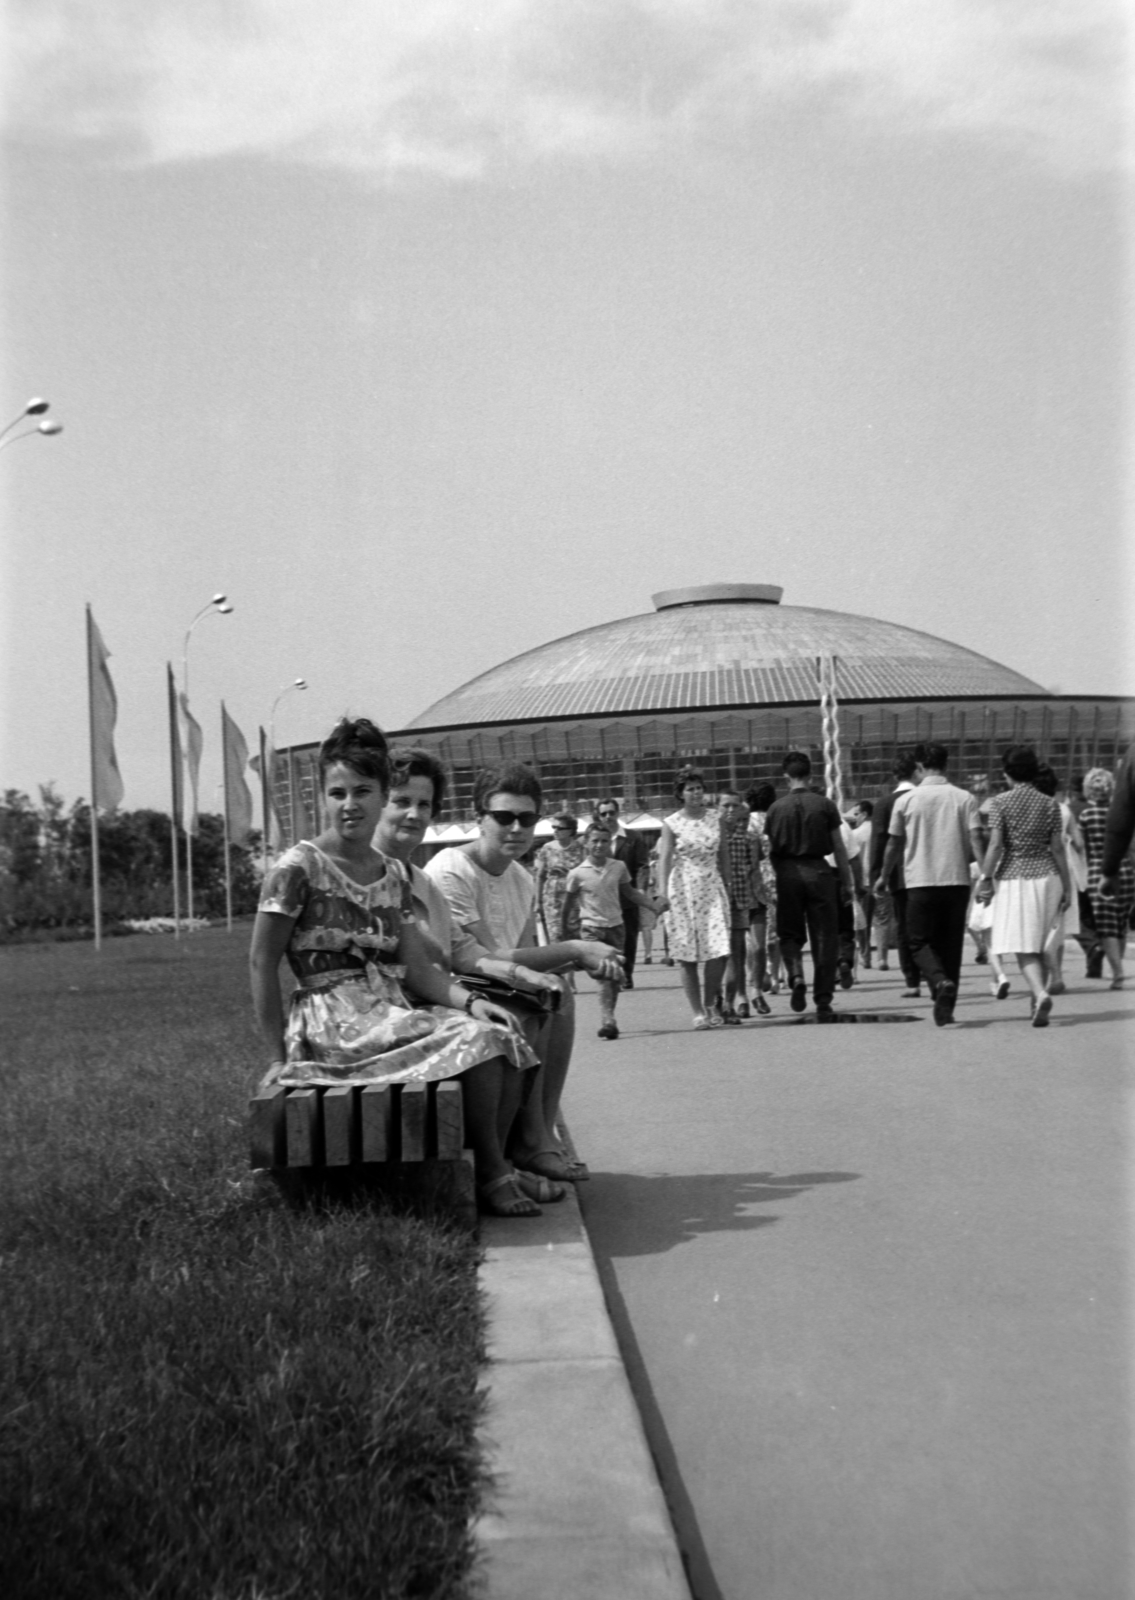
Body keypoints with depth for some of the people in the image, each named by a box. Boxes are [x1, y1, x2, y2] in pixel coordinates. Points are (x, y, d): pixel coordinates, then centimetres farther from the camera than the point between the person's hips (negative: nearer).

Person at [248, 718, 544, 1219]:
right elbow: (262, 964, -8)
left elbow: (418, 969, 8)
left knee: (507, 1038, -11)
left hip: (392, 1015, 7)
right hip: (334, 1023, -7)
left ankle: (494, 1170, -6)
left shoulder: (393, 875, 13)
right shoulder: (300, 867, -8)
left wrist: (469, 1000, -10)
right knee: (478, 1040, -20)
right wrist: (280, 1056, -11)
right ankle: (493, 1175, -6)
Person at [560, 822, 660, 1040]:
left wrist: (655, 905, 11)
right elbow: (569, 902, 6)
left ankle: (608, 1021, 20)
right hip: (592, 929, -4)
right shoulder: (577, 873, -6)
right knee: (605, 975, -18)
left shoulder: (619, 867, 3)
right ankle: (607, 1022, -25)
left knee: (615, 979, 7)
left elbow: (629, 892, 17)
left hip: (616, 926, 4)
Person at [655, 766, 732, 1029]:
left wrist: (726, 887, 12)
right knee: (687, 957, -1)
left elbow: (722, 857, 14)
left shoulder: (714, 821, 9)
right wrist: (664, 892, -19)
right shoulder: (672, 824, -1)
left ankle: (710, 1004, 11)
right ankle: (697, 1011, 7)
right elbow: (664, 859, -8)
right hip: (683, 890, -2)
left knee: (719, 951, -9)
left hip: (712, 889, 2)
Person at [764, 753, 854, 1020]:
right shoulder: (825, 805, -2)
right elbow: (839, 848, 0)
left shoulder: (776, 808, 0)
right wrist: (847, 882, 7)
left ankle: (796, 976, -12)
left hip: (788, 873, 1)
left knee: (790, 933, 16)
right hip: (818, 871, -1)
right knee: (824, 939, 6)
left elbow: (772, 850, 4)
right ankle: (823, 1002, 5)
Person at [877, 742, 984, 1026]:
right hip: (957, 880, 2)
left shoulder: (906, 799, 0)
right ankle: (945, 1008, 10)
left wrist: (884, 876, 22)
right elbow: (976, 841, -6)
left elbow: (894, 844, 9)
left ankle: (941, 982, -22)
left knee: (920, 941, 7)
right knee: (951, 944, 11)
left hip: (921, 881, -2)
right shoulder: (964, 798, 2)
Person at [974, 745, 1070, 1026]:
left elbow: (995, 845, -11)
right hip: (1046, 876, 3)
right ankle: (1037, 996, 18)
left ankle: (1041, 994, -28)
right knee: (1037, 944, 17)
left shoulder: (1000, 802, -5)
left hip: (1014, 878, -3)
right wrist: (1067, 886, 6)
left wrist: (985, 879, -5)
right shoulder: (1050, 804, 3)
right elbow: (1058, 848, 2)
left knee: (1024, 948, -6)